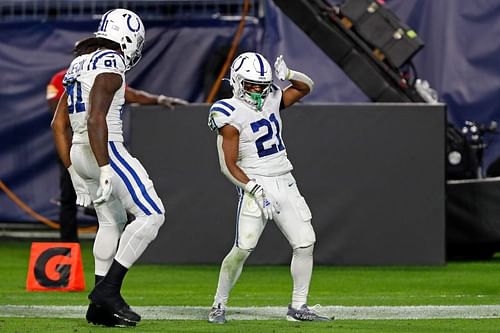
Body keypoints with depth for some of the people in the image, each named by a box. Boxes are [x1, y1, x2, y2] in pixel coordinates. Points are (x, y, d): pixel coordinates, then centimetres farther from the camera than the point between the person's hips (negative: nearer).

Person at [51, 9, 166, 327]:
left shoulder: (80, 66, 16)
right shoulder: (110, 69, -12)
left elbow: (59, 124, 18)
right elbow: (96, 119, -23)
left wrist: (75, 173, 20)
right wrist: (105, 171, -25)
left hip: (79, 154, 10)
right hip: (107, 150, -10)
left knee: (112, 222, 21)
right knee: (151, 215, -6)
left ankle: (101, 306, 20)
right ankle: (108, 290, -10)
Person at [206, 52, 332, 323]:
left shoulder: (271, 101, 7)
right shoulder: (232, 116, -12)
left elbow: (306, 87, 22)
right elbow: (229, 166, -13)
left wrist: (288, 75, 1)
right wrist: (255, 190, -22)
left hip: (285, 184, 7)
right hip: (255, 184, -7)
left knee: (305, 244, 0)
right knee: (243, 248, -17)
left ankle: (298, 307, 9)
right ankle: (219, 305, -2)